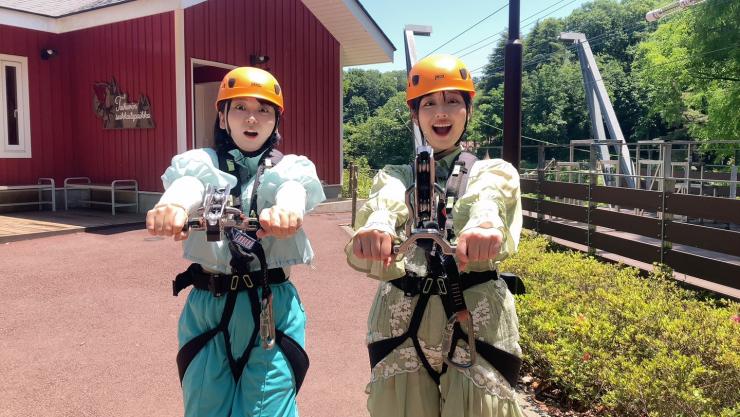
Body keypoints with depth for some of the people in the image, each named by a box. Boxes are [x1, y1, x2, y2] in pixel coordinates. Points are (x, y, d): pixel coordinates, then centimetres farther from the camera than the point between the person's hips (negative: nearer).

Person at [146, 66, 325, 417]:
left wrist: (286, 208, -47)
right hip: (207, 307, 1)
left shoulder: (290, 168, 3)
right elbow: (187, 184, -20)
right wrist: (173, 204, -45)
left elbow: (293, 190, -21)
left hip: (273, 308, -1)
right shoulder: (202, 163, 4)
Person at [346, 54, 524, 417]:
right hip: (402, 322, 1)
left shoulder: (494, 171, 7)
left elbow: (488, 197, -19)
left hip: (477, 320, -1)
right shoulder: (395, 174, 10)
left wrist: (485, 223, -43)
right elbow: (386, 202, -15)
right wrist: (376, 226, -40)